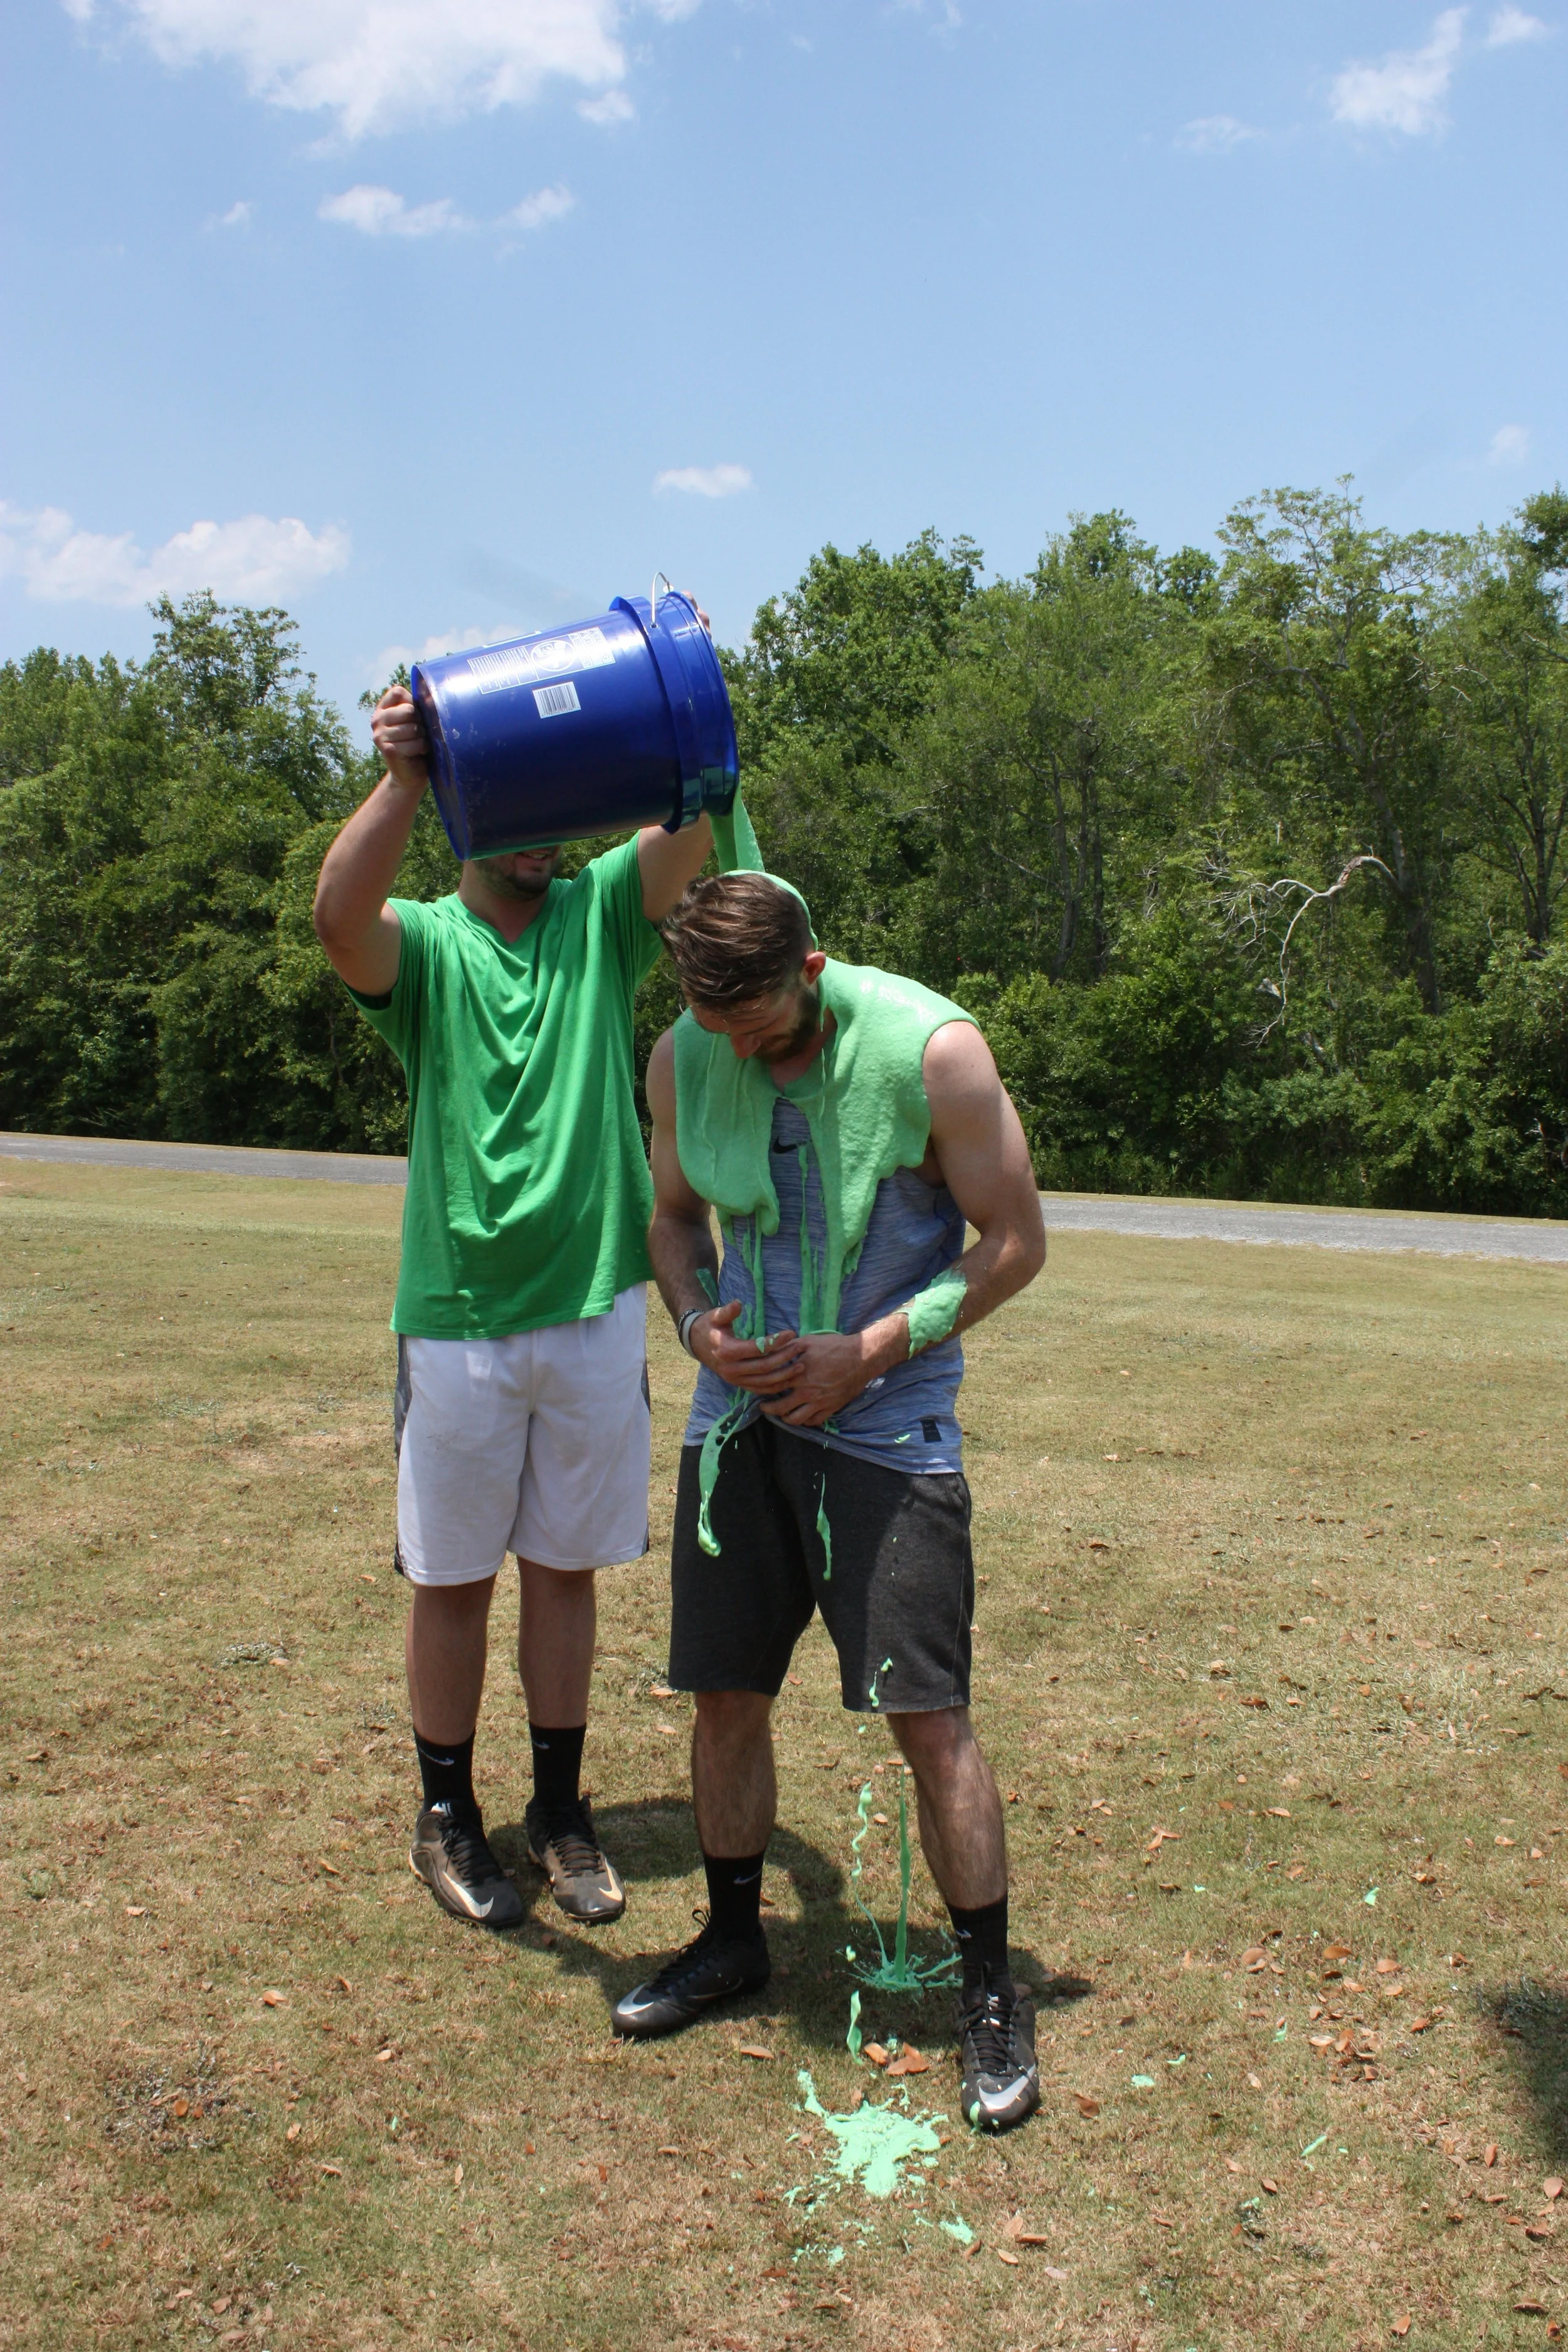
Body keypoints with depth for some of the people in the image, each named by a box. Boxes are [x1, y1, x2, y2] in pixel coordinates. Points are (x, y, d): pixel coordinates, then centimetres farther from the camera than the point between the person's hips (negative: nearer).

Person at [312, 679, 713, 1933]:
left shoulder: (602, 916, 6)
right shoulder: (424, 943, -1)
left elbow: (696, 828, -10)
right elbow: (340, 914, -23)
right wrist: (404, 779, -34)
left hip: (598, 1311, 2)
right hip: (459, 1318, -2)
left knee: (564, 1569, 14)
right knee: (455, 1577, 10)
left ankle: (560, 1813, 29)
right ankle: (448, 1817, 28)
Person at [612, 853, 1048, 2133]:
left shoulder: (932, 1050, -16)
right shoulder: (683, 1058, -2)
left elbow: (1016, 1240, -9)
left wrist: (869, 1353, -16)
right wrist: (697, 1317, -7)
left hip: (888, 1425, -4)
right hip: (742, 1414, 5)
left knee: (929, 1716, -4)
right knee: (726, 1693, 12)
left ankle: (994, 1994, 15)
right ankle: (734, 1938, 35)